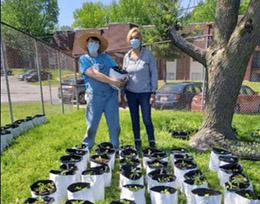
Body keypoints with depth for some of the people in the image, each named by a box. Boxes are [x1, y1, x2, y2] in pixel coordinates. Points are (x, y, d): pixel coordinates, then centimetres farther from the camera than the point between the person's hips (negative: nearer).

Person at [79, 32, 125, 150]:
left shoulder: (106, 57, 16)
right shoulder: (84, 59, 5)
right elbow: (94, 74, -10)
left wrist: (122, 80, -12)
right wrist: (112, 81, -16)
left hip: (111, 95, 3)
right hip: (94, 96, -3)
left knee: (114, 124, 6)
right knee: (92, 124, 4)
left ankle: (116, 148, 20)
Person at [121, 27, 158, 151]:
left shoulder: (148, 55, -5)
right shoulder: (127, 56, 5)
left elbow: (154, 73, -4)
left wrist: (153, 93, -10)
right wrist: (122, 94, 8)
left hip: (145, 93, -3)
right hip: (131, 93, 4)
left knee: (147, 119, -1)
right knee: (134, 120, 11)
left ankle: (152, 143, 15)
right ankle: (137, 143, 25)